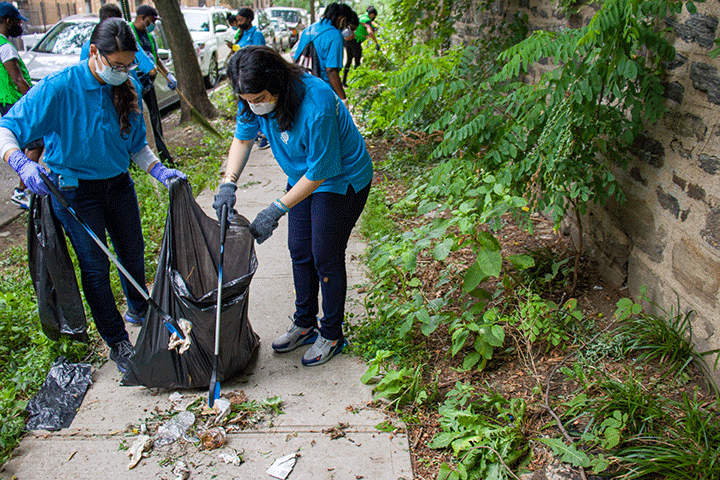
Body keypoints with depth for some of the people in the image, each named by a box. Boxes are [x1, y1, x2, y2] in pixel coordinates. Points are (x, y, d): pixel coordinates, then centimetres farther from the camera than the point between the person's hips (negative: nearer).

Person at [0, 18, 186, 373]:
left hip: (118, 184, 5)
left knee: (133, 253, 17)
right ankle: (117, 341, 19)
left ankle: (141, 310, 45)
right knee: (95, 266, 3)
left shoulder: (129, 88, -3)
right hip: (74, 190, -5)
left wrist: (160, 171, -10)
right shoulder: (59, 88, -20)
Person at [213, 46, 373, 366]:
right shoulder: (256, 101, -15)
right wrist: (228, 183, -15)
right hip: (303, 178, 8)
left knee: (326, 259, -1)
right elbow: (243, 138, 2)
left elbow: (319, 172, -29)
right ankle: (304, 324, 32)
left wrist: (276, 211, -26)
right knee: (300, 253, 13)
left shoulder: (316, 106, -37)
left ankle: (331, 335, 19)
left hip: (341, 181, -7)